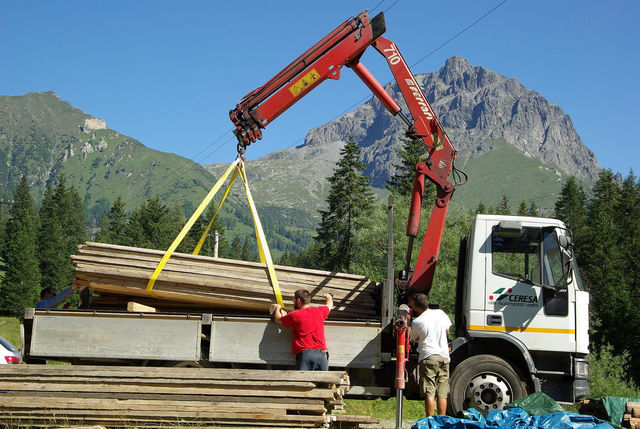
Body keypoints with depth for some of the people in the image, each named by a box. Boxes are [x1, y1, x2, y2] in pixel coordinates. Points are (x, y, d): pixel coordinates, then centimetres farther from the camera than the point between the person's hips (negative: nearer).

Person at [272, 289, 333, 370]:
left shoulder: (295, 315, 2)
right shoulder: (320, 311, 13)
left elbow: (278, 319, 21)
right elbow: (329, 304, 38)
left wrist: (277, 308, 42)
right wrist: (328, 297, 62)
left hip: (305, 353, -4)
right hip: (321, 353, 4)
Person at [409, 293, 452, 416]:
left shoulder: (416, 322, -8)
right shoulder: (440, 313, 5)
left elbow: (412, 337, 11)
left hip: (428, 357, -4)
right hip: (444, 356, 4)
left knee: (429, 394, -4)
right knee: (442, 394, 7)